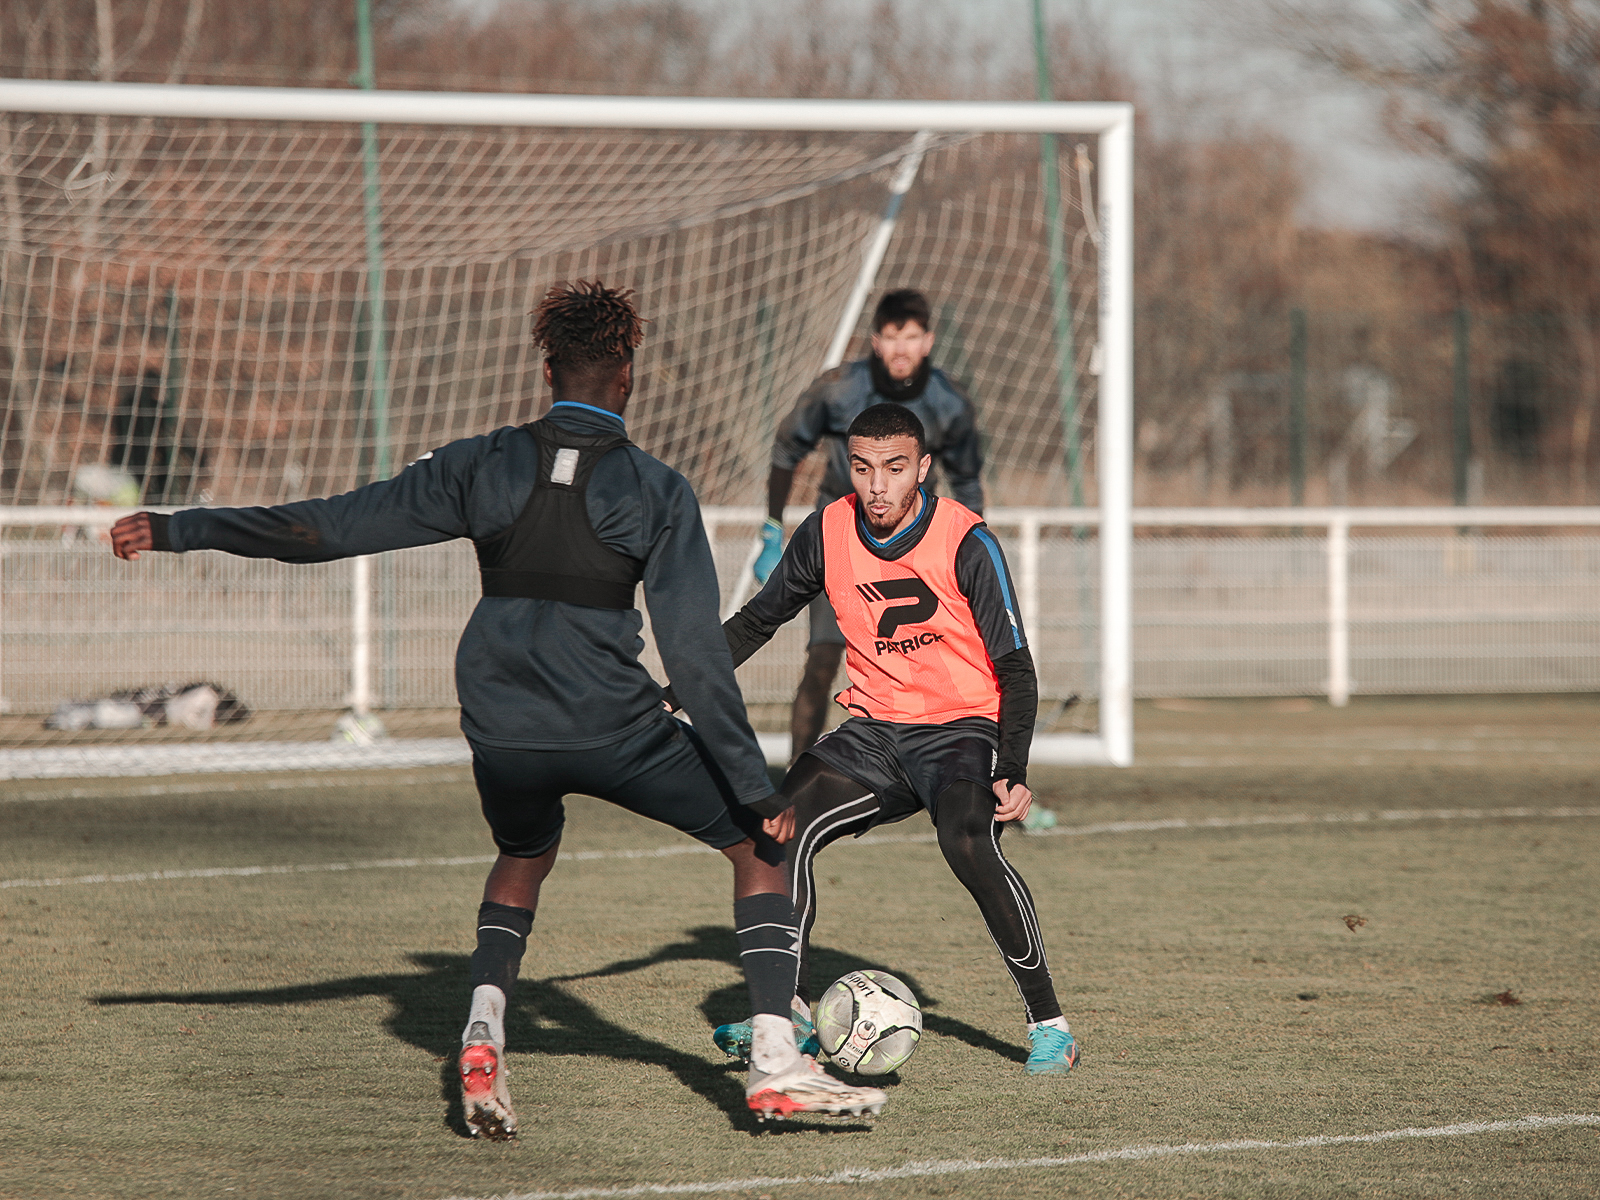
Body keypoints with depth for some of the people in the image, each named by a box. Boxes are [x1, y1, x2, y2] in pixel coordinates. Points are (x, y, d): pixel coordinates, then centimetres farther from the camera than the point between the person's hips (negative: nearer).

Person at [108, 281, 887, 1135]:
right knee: (758, 845, 14)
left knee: (525, 856, 34)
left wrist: (178, 531, 11)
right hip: (613, 728, -3)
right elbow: (695, 651, -6)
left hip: (501, 734, 4)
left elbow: (333, 527, 3)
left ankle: (485, 1029, 10)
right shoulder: (656, 491, -3)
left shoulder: (483, 465, 3)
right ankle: (776, 1065, 2)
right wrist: (755, 785, -2)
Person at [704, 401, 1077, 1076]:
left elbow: (1015, 666, -14)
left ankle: (1047, 1023, -20)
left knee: (969, 843, -32)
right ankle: (790, 1015, -2)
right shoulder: (828, 534, -3)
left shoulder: (965, 543, -16)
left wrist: (1014, 772, -27)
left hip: (963, 726, -5)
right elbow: (758, 619, 13)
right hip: (874, 729, 5)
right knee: (782, 828, -18)